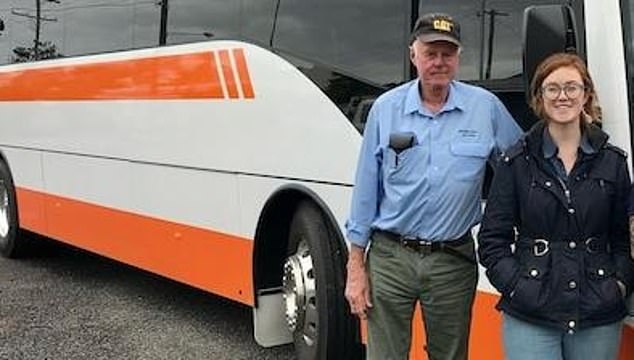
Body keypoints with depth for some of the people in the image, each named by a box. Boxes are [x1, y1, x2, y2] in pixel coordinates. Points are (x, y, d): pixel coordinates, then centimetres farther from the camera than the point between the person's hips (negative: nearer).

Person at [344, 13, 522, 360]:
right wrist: (355, 266, 0)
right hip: (389, 257, 0)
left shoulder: (486, 107, -1)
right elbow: (366, 188, 2)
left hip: (453, 262, 1)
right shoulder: (386, 108, -1)